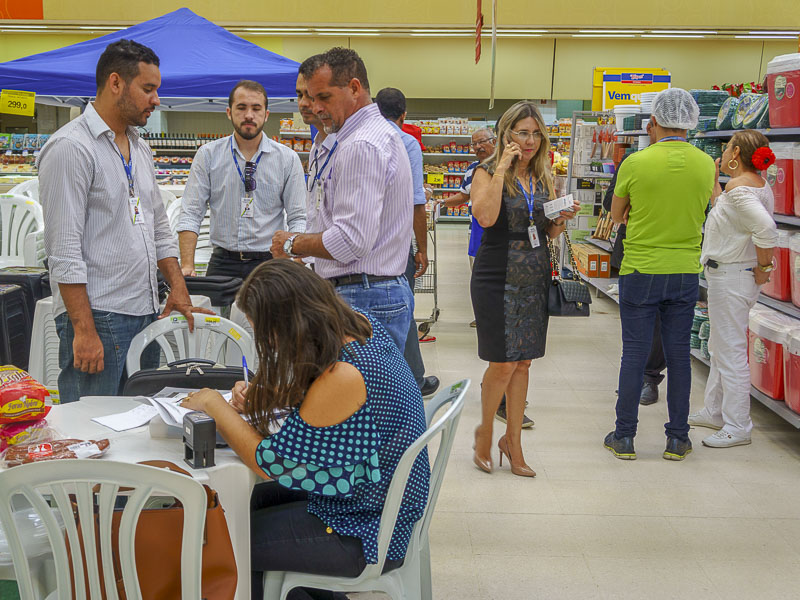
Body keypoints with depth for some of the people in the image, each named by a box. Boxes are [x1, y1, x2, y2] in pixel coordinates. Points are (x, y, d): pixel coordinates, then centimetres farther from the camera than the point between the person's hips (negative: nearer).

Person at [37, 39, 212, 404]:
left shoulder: (139, 147, 17)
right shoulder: (71, 147, -11)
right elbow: (64, 248, -16)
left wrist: (178, 288, 13)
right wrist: (84, 330, -19)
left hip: (146, 313, 8)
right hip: (96, 317, -8)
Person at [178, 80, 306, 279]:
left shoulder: (288, 158, 5)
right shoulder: (208, 155, 6)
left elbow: (298, 219, 3)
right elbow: (192, 213, 3)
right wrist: (187, 266, -10)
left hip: (269, 261, 0)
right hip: (222, 262, 0)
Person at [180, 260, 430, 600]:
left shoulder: (344, 377, -33)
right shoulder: (360, 324, -6)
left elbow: (270, 462, -22)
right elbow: (311, 391, 14)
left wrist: (214, 404, -11)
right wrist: (263, 395, -3)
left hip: (364, 534, -9)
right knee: (248, 503, 20)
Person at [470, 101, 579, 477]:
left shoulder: (543, 178, 12)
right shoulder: (487, 172, -5)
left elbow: (551, 233, 18)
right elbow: (485, 217, -23)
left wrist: (562, 220, -4)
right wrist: (502, 168, -19)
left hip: (535, 280, 5)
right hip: (497, 280, -5)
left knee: (523, 362, 9)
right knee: (503, 363, -4)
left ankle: (513, 440, 22)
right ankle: (485, 431, 21)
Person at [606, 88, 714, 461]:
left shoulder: (636, 163, -10)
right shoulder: (706, 164, 0)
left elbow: (616, 216, 2)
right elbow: (701, 216, 12)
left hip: (640, 272, -3)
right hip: (685, 272, 3)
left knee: (634, 353, 4)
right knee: (678, 354, 10)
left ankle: (624, 437, 11)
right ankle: (677, 438, 17)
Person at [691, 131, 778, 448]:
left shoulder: (738, 187, -19)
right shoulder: (759, 185, 12)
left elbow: (766, 228, -33)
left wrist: (763, 267, -20)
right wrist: (713, 181, 23)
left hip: (731, 276, -11)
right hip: (730, 274, 11)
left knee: (731, 352, -4)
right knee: (720, 347, 21)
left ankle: (737, 428, 4)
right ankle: (715, 412, 33)